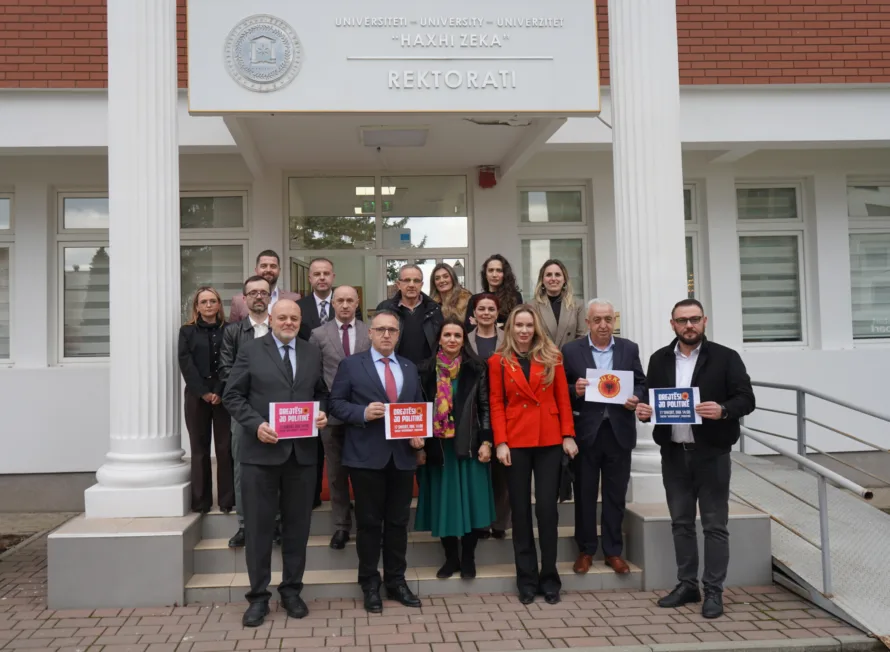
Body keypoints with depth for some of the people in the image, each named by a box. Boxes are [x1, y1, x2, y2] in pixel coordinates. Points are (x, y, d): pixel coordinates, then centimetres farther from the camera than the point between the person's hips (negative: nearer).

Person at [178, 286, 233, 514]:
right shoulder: (187, 331, 7)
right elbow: (186, 364, -2)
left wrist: (219, 392, -12)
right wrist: (204, 392, -11)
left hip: (223, 395, -1)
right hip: (196, 396, 1)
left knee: (225, 448, -1)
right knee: (200, 449, 4)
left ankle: (227, 499, 4)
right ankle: (201, 500, 9)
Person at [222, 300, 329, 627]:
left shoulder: (313, 353, 10)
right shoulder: (250, 351, 0)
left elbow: (322, 393, 16)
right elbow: (232, 396, -3)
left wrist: (323, 413, -6)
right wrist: (256, 425, -16)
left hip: (302, 452, 3)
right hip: (261, 451, -3)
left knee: (297, 525, 10)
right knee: (259, 525, 4)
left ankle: (291, 590, 25)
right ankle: (258, 595, 16)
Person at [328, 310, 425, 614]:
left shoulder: (410, 368, 14)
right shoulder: (351, 365, 1)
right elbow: (336, 403, -3)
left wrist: (419, 434, -1)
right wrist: (363, 413, -18)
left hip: (403, 456, 4)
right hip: (366, 456, -4)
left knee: (398, 521, 10)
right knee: (369, 522, 5)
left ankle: (396, 580, 23)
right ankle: (370, 584, 17)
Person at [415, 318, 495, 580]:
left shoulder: (476, 368, 1)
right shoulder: (426, 369, 4)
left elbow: (485, 407, -1)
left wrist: (486, 441, -8)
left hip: (469, 445, -1)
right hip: (438, 446, 1)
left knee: (470, 501, 2)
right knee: (444, 503, 6)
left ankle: (468, 558, 17)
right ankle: (451, 557, 20)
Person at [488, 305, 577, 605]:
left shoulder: (552, 357, 7)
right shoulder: (498, 361, 4)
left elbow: (563, 399, 6)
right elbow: (496, 404, 1)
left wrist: (568, 435, -2)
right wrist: (500, 442, -8)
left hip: (550, 440, 0)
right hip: (516, 442, 0)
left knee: (547, 508, 0)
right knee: (521, 510, 5)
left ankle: (549, 577, 13)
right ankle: (527, 579, 14)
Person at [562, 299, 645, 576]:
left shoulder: (630, 348, 5)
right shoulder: (571, 350, -1)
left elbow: (641, 383, 9)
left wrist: (636, 398, -11)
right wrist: (574, 390, -20)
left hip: (619, 432, 2)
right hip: (585, 432, -1)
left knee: (615, 495, 9)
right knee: (584, 494, 8)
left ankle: (613, 551, 21)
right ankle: (585, 550, 21)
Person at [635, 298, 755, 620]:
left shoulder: (725, 357, -3)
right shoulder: (659, 359, 9)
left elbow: (746, 399, -6)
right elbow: (650, 400, 13)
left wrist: (723, 410, -24)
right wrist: (644, 409, -9)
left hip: (711, 453, -4)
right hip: (673, 453, 4)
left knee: (715, 524, 2)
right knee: (681, 522, 12)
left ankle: (713, 590, 11)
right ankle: (687, 584, 23)